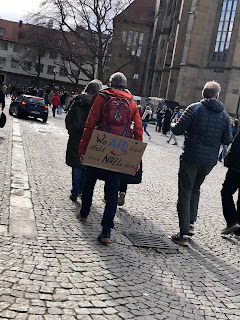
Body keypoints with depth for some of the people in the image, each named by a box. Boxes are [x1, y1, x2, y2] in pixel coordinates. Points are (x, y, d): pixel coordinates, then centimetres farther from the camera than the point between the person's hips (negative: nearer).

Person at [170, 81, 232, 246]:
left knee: (185, 193, 1)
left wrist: (173, 124, 11)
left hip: (191, 158, -4)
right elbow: (227, 140, 8)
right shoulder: (225, 115, 3)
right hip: (210, 161, 5)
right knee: (195, 189, 25)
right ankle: (191, 223, 25)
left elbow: (177, 130, -11)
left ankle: (184, 234, 1)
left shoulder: (195, 108, -10)